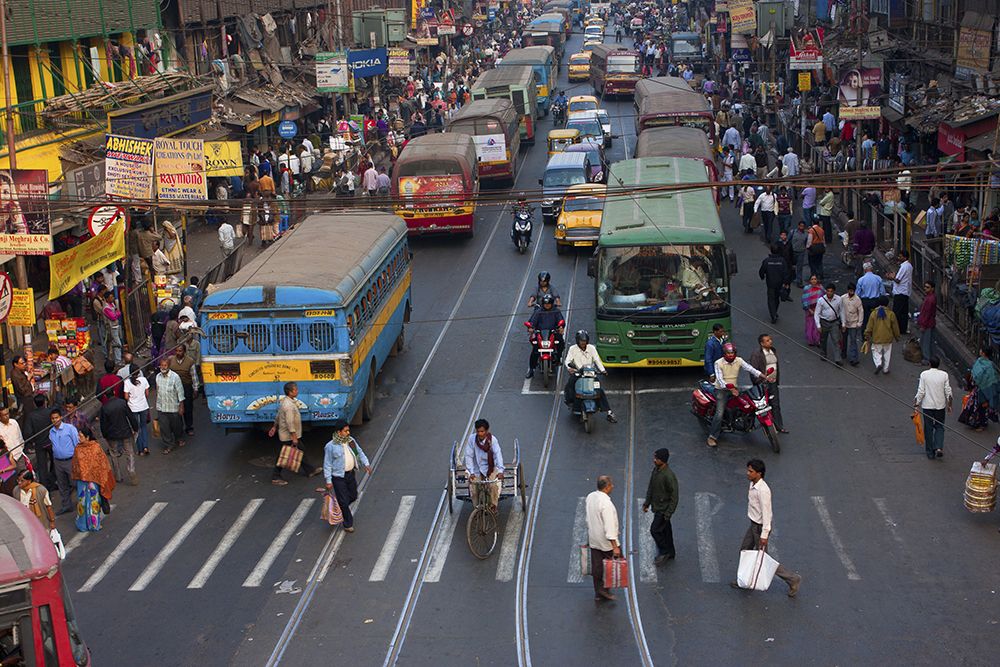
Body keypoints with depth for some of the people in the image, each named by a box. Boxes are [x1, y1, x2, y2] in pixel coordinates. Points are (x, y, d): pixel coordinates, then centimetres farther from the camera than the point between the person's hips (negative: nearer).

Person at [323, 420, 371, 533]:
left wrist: (366, 464, 1)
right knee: (343, 501, 1)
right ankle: (348, 524, 17)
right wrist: (328, 481, -13)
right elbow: (327, 465, -12)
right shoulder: (330, 446, -17)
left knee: (353, 496, 18)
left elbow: (360, 452, 14)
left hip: (351, 474, 6)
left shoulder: (351, 441, 0)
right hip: (338, 477, -6)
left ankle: (340, 507, 46)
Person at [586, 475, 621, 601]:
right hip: (606, 541, -7)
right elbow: (609, 527, -26)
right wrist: (615, 547, -22)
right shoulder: (606, 503, -26)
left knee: (597, 567, 14)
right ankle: (604, 588, 11)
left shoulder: (590, 497, -2)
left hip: (593, 540, 8)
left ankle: (598, 593, 23)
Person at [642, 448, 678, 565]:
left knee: (655, 530, -5)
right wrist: (647, 503, 16)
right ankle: (670, 553, 33)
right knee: (665, 529, 19)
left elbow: (674, 496, -22)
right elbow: (651, 488, 13)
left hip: (664, 509, -8)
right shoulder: (655, 470, 0)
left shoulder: (669, 476, -27)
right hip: (657, 507, 8)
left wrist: (668, 513, -20)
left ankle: (664, 552, 14)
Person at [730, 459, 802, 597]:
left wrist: (764, 535, -26)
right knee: (745, 551, 17)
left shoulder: (763, 490, -30)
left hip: (760, 527, -9)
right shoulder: (753, 484, -1)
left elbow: (766, 513, -28)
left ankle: (792, 580, 12)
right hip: (753, 524, 9)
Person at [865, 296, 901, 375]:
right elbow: (895, 327, 1)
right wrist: (897, 336, 15)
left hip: (876, 339, -1)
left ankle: (878, 364, -11)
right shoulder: (891, 314, -7)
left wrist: (867, 336, 7)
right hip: (888, 339, 1)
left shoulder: (874, 313, -7)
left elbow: (869, 327, -4)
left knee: (876, 352, 13)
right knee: (887, 354, 14)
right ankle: (885, 369, 20)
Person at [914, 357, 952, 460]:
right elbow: (948, 391, -2)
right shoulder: (944, 375, -6)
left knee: (928, 429, 8)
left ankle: (930, 452, 12)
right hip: (940, 405, 1)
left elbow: (921, 391, -9)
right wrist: (949, 404, 11)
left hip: (927, 405, -1)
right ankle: (939, 448, -6)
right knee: (939, 427, 14)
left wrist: (916, 403, 2)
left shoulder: (924, 374, -10)